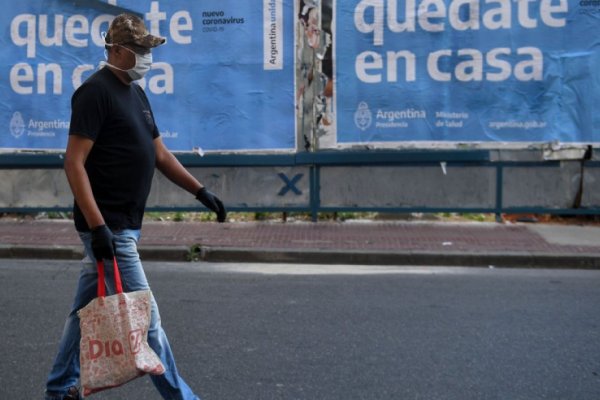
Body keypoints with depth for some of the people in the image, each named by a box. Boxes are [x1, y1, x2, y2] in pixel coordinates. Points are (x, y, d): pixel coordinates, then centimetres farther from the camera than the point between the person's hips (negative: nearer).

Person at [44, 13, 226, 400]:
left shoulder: (136, 93, 15)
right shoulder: (96, 91, -13)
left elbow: (160, 154, 20)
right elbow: (74, 163, -18)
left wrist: (201, 190, 13)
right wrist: (98, 226, -24)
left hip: (124, 225, 9)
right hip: (108, 228, -9)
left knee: (87, 308, 18)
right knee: (145, 317, -3)